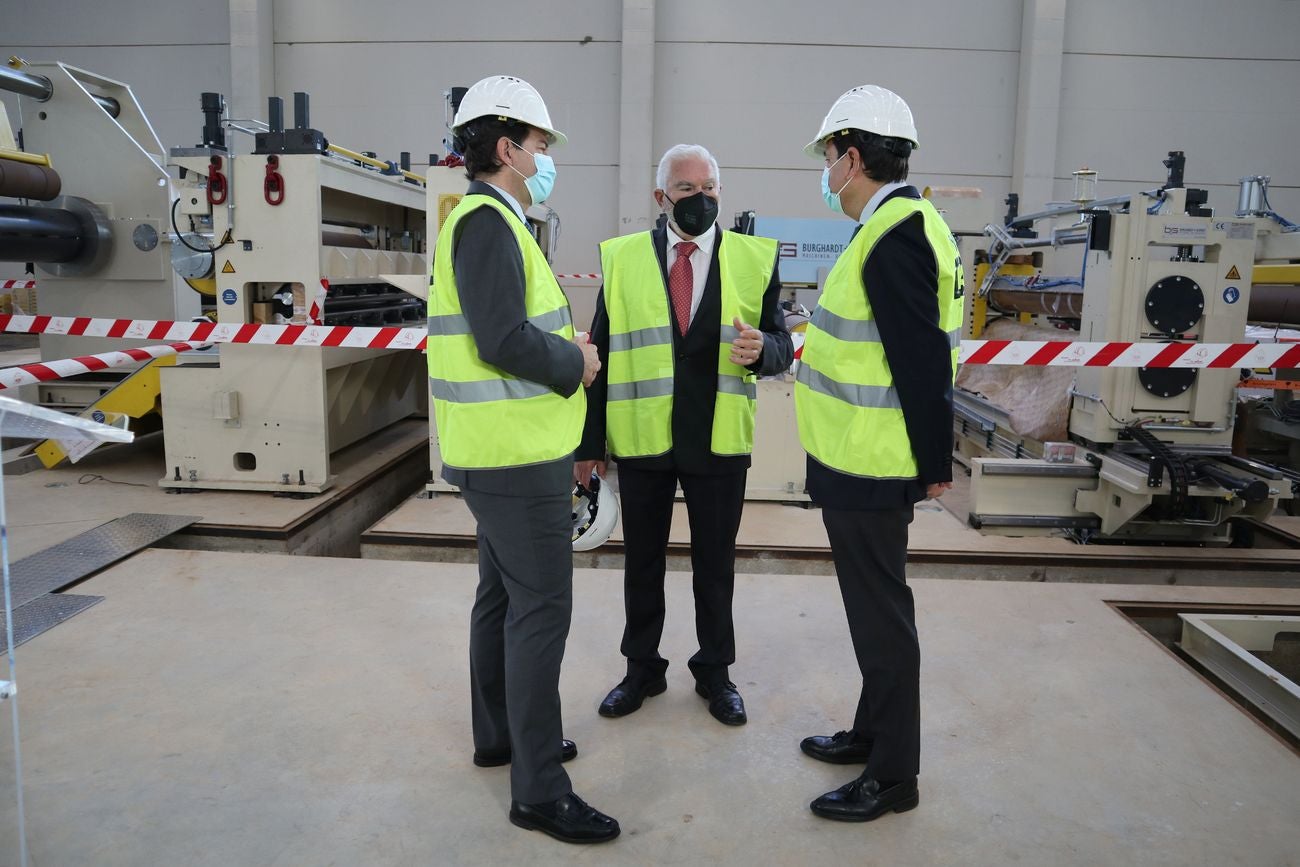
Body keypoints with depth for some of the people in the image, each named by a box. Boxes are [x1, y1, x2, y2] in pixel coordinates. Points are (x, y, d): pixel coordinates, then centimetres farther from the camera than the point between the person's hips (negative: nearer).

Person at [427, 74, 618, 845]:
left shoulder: (491, 220, 17)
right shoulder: (487, 220, -16)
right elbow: (503, 338, -26)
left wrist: (564, 351, 4)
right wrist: (576, 363, -11)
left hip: (508, 449, 11)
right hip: (517, 455, -11)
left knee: (504, 594, 18)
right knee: (541, 609, -5)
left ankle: (499, 734, 34)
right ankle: (539, 790, 5)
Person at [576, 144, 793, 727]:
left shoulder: (755, 258, 1)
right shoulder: (622, 258, 2)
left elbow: (782, 345, 3)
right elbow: (601, 354, 3)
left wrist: (762, 349, -23)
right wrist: (589, 441, 1)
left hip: (719, 439, 0)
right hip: (640, 439, 1)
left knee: (716, 562, 12)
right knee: (641, 560, 13)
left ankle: (714, 671, 31)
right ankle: (642, 668, 32)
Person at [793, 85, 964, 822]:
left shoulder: (893, 237, -20)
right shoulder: (901, 225, 12)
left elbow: (923, 363, -23)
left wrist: (934, 463, -16)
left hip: (870, 468, -10)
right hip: (862, 460, 10)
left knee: (880, 611, 2)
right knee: (875, 602, 20)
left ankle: (893, 775, 18)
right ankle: (874, 732, 37)